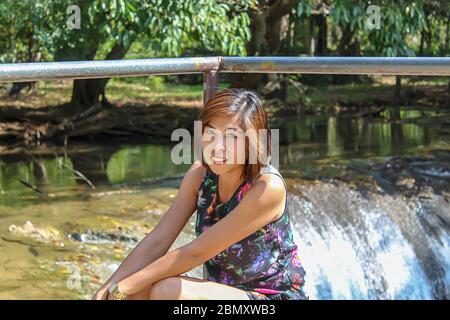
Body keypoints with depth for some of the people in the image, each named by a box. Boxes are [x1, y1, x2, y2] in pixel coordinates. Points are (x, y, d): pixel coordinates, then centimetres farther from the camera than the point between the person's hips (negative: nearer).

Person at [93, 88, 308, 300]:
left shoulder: (268, 187, -23)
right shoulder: (199, 175, -2)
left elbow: (196, 252, -22)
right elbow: (157, 241, -4)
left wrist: (123, 288, -19)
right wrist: (105, 291, -16)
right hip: (224, 292, 6)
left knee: (168, 291, -27)